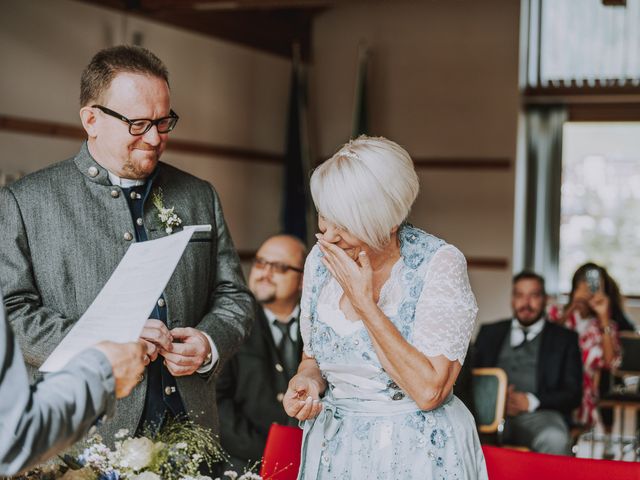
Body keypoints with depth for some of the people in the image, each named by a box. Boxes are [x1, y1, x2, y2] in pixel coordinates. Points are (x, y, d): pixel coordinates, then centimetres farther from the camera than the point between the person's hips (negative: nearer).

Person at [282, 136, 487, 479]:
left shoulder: (438, 264, -18)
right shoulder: (320, 259, -3)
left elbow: (428, 391, -25)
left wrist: (363, 302, -23)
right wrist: (307, 381, -12)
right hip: (335, 449, 5)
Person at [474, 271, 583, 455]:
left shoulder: (564, 338, 17)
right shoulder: (489, 333, 23)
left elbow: (573, 393, 8)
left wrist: (531, 401, -9)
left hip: (539, 413, -1)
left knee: (555, 439, -37)